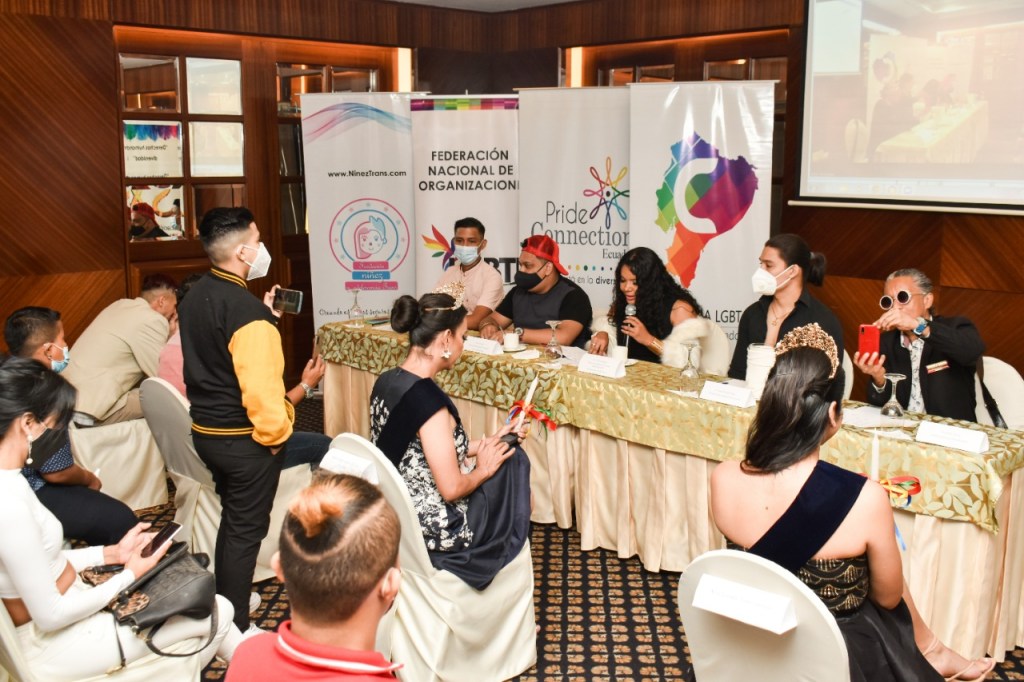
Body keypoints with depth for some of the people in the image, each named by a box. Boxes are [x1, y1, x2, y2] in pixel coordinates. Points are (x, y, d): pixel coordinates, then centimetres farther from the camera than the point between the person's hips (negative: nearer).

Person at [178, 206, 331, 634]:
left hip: (205, 431, 9)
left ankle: (224, 602, 40)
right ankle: (235, 630, 18)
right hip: (244, 439, -9)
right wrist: (276, 434, -13)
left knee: (232, 519, 25)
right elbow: (261, 387, -28)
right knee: (245, 531, 6)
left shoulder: (195, 297, 4)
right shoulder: (248, 311, -24)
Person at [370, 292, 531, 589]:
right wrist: (484, 468, -6)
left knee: (503, 450, 19)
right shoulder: (427, 398, -28)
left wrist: (484, 444, 9)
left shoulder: (386, 381, -1)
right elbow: (452, 488, -25)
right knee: (512, 463, 11)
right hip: (429, 528, -8)